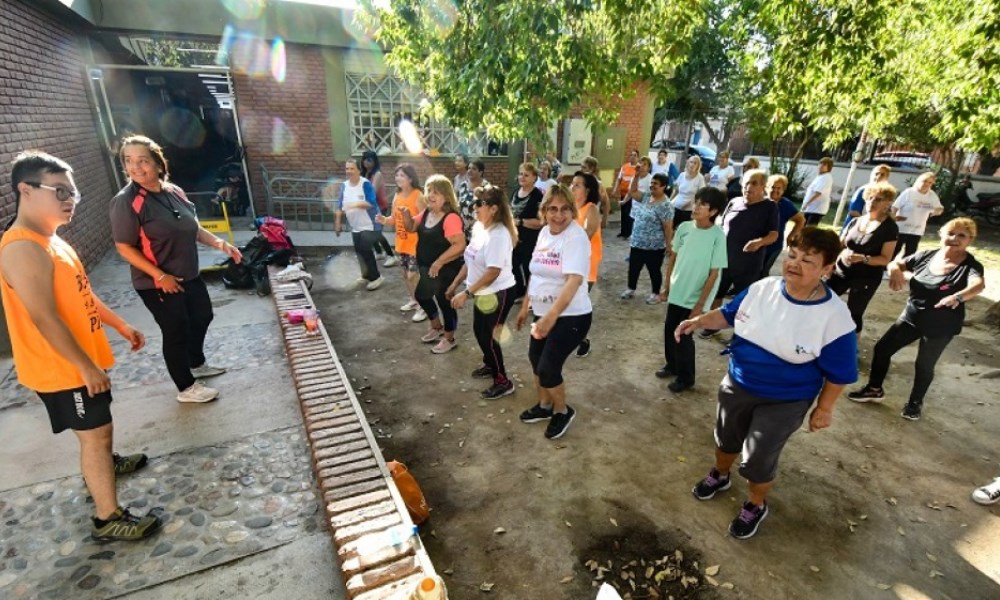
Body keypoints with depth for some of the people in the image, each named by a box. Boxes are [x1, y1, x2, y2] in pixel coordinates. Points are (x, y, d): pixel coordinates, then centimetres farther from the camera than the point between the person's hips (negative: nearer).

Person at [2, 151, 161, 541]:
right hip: (62, 367, -10)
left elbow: (81, 294, 16)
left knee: (97, 428, 27)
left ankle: (103, 466, 52)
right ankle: (108, 519, 12)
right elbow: (46, 319, -27)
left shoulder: (50, 240, 7)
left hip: (81, 359, 10)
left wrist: (120, 325, 18)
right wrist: (86, 366, -23)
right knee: (96, 433, -1)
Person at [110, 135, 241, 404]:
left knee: (202, 317, 21)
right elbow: (124, 247, -17)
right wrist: (160, 276, -23)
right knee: (176, 331, 3)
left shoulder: (174, 191, 2)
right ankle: (186, 388, 21)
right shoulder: (126, 201, -17)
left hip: (190, 275, 7)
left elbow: (193, 228, 13)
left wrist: (220, 244, 0)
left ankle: (197, 364, 46)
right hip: (157, 283, -7)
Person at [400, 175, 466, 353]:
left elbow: (460, 245, -32)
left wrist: (439, 262, -28)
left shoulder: (451, 218, -25)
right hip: (427, 267, 10)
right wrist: (406, 215, -7)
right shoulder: (426, 213, 2)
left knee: (444, 301, 5)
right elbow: (411, 227, 15)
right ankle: (437, 328, 45)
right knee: (422, 296, 23)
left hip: (445, 270, -10)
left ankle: (449, 339, 27)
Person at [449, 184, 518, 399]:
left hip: (499, 293, -9)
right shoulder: (478, 227, 2)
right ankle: (490, 365, 45)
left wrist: (466, 293, -27)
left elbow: (493, 272, -28)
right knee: (479, 331, 21)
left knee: (488, 336, 0)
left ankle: (503, 382, 17)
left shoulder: (499, 234, -25)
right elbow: (471, 260, 11)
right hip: (483, 292, 9)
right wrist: (455, 283, 14)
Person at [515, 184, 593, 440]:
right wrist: (525, 307, 17)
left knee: (548, 368, -5)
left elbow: (574, 280, -32)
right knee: (536, 360, 19)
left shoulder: (576, 237, -20)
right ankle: (544, 406, 44)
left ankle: (563, 411, 24)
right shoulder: (544, 232, 4)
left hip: (571, 317, -8)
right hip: (543, 312, 8)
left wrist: (552, 316, -42)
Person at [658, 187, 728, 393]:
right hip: (676, 292, 5)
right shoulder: (684, 227, -4)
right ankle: (671, 365, 40)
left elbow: (713, 274, -15)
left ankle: (686, 378, 25)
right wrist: (666, 286, 8)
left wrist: (700, 304, -14)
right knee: (669, 330, 15)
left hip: (694, 297, -5)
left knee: (683, 337, 3)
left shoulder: (718, 236, -17)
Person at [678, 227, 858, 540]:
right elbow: (729, 314, 5)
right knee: (726, 437, 24)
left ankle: (756, 506, 40)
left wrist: (824, 408, -5)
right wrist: (699, 321, -9)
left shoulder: (834, 317, -23)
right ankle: (719, 475, 55)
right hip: (736, 384, 4)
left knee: (758, 459, 9)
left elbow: (838, 372, -12)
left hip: (783, 402, -4)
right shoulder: (762, 288, -11)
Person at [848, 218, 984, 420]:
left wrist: (958, 297, -59)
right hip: (911, 317, 4)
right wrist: (895, 270, -25)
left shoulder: (970, 265, -18)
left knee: (924, 365, 8)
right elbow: (896, 263, 1)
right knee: (882, 348, 6)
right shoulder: (926, 256, -4)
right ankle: (874, 389, 26)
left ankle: (915, 402, 33)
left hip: (941, 326, -4)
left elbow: (979, 284, -37)